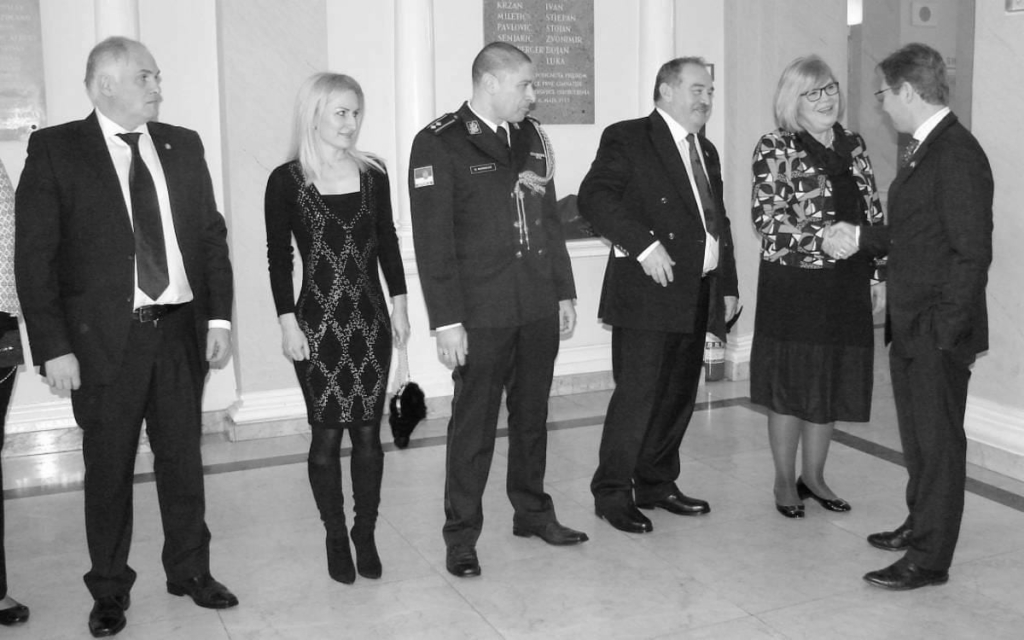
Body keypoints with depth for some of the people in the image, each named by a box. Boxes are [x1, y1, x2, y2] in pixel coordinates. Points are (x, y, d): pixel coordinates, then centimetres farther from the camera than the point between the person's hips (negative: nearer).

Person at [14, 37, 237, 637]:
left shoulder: (183, 145, 7)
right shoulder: (55, 149, -4)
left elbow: (211, 234, 9)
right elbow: (34, 257, -7)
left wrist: (220, 316, 0)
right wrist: (54, 347, -12)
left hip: (181, 329, 3)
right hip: (104, 336, -3)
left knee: (183, 455, 13)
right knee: (108, 467, 9)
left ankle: (190, 570, 30)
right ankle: (110, 590, 25)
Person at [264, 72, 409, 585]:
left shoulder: (372, 172, 5)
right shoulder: (286, 181, -5)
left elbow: (387, 242, 11)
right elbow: (278, 257, -3)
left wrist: (399, 307, 9)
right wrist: (288, 323, -7)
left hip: (370, 321, 3)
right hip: (318, 323, -3)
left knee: (368, 432, 5)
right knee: (326, 434, 4)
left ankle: (366, 534, 19)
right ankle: (336, 537, 19)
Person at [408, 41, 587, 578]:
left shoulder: (532, 136, 11)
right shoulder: (439, 143, -8)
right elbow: (432, 239, -11)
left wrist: (565, 291, 13)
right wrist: (446, 320, -14)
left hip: (539, 308, 6)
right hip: (482, 313, -5)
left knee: (532, 415, 15)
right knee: (473, 424, 2)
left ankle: (532, 512, 31)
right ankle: (461, 536, 15)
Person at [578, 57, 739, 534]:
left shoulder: (706, 152, 21)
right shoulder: (627, 139, -4)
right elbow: (594, 197, -17)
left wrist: (728, 284, 19)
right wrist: (644, 244, -23)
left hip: (696, 295, 8)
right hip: (648, 292, -8)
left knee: (679, 395, 12)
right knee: (637, 395, -6)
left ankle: (657, 483, 27)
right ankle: (612, 494, 8)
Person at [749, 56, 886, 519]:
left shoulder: (853, 145, 11)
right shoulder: (775, 149, -5)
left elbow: (873, 215, 13)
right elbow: (768, 220, -12)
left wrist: (878, 273, 7)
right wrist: (823, 238, -22)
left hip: (847, 287, 5)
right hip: (794, 285, -5)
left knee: (833, 383, 12)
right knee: (790, 383, 4)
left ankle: (813, 476, 29)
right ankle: (785, 481, 20)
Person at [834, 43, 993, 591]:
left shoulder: (957, 155, -18)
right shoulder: (921, 150, 12)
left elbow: (972, 251, -20)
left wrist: (946, 331, -21)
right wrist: (859, 236, 12)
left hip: (938, 331, -9)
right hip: (910, 327, 9)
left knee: (938, 440, 2)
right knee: (917, 435, 21)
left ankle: (929, 559, 12)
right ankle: (921, 524, 37)